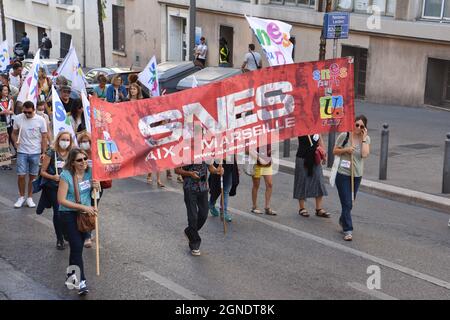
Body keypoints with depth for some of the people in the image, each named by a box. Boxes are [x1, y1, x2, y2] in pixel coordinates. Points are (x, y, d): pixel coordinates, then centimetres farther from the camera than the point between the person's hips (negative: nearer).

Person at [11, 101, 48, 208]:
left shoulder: (40, 120, -5)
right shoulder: (18, 118, -3)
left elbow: (44, 137, 0)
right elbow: (14, 133, 8)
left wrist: (44, 152, -4)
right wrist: (15, 142, -13)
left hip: (35, 153, 0)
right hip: (22, 152, 0)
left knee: (33, 176, 6)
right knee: (21, 175, -2)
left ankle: (29, 198, 19)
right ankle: (21, 197, 16)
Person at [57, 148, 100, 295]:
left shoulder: (89, 172, -2)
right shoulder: (66, 175, -18)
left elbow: (92, 193, 15)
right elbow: (61, 200, -20)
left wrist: (96, 186, -11)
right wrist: (83, 207, -23)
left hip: (85, 214, 6)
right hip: (69, 215, -6)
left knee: (77, 246, 15)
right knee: (77, 247, -12)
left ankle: (71, 276, 33)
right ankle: (81, 281, -10)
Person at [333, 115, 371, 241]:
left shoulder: (366, 139, 0)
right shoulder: (344, 136, -8)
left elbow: (365, 154, -15)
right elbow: (335, 151, 0)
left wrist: (363, 138, -13)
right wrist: (345, 150, -17)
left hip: (357, 175, 4)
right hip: (343, 174, -3)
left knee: (349, 203, 17)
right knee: (347, 203, -6)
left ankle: (343, 221, 43)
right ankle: (348, 230, -1)